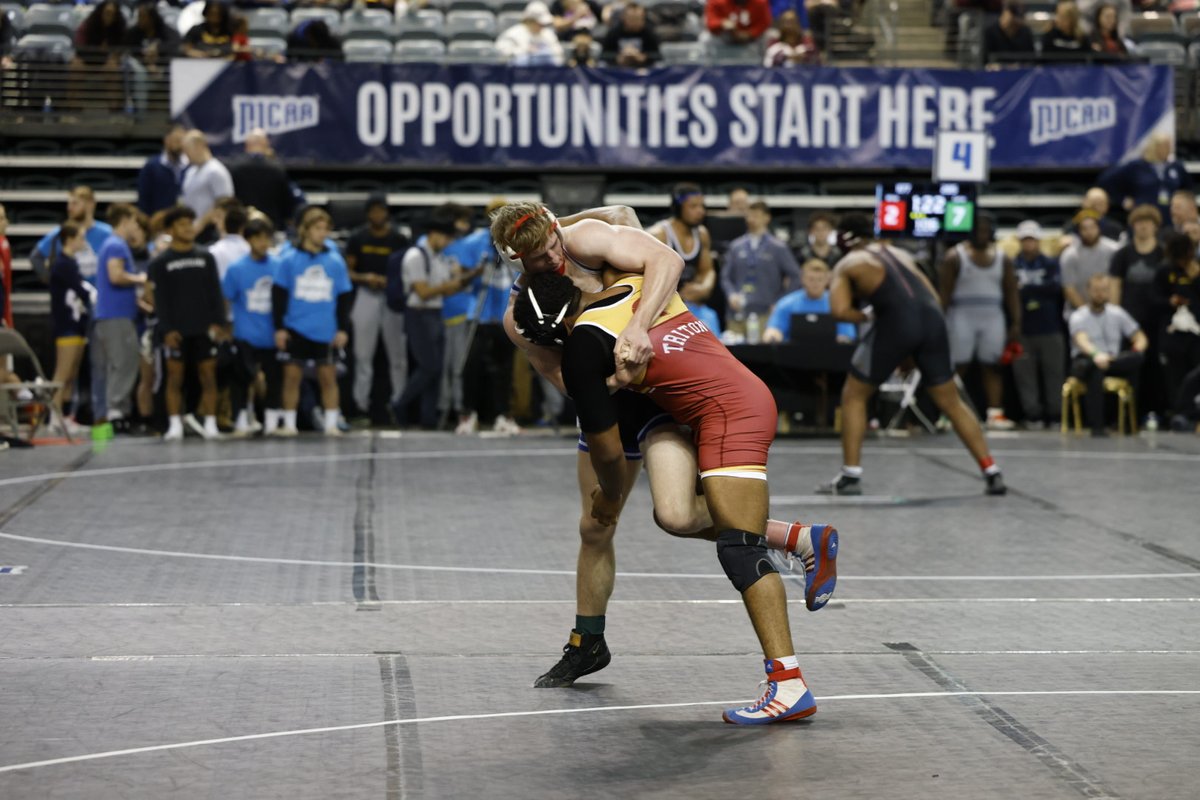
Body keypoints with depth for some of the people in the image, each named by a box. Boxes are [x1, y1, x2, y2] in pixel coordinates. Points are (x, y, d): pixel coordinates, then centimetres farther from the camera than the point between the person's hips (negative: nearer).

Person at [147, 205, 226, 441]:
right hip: (176, 330, -2)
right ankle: (175, 425, 3)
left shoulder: (206, 257, 11)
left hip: (204, 329, 2)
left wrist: (218, 322, -2)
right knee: (175, 377, -1)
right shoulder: (160, 262, 4)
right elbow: (161, 299, -1)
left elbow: (215, 293, 8)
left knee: (208, 375, -1)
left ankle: (210, 424, 2)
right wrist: (167, 329, -10)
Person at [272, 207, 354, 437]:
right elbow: (278, 294, 2)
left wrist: (343, 329, 5)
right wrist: (279, 327, -2)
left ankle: (331, 424, 10)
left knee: (328, 376, 3)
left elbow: (345, 297, 9)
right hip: (295, 329, -1)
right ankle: (289, 424, 12)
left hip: (326, 331, 1)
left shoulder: (335, 261, 4)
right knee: (292, 375, 3)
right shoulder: (289, 260, 0)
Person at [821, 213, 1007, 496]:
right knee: (951, 402, 17)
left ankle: (850, 476, 7)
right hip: (932, 318, 5)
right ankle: (992, 472, 13)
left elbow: (840, 310, -4)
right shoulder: (900, 254, 29)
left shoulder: (847, 265, 14)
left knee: (853, 396, 12)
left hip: (896, 322, -5)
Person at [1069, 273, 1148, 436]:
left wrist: (1137, 352, -12)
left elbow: (1140, 338, 13)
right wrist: (1096, 354, -46)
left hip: (1114, 360, 4)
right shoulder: (1078, 317, -3)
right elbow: (1081, 341, -23)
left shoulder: (1117, 313, 12)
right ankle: (1096, 426, -43)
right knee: (1096, 369, -41)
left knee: (1136, 359, -29)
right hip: (1084, 361, -4)